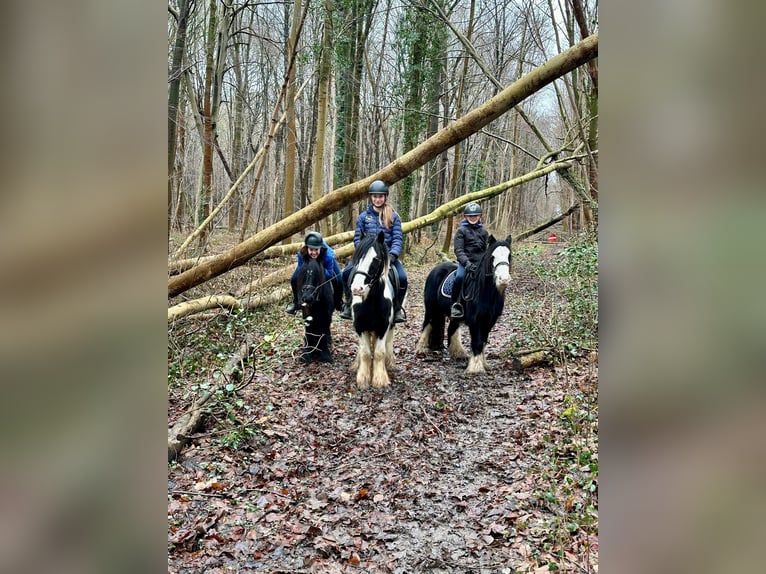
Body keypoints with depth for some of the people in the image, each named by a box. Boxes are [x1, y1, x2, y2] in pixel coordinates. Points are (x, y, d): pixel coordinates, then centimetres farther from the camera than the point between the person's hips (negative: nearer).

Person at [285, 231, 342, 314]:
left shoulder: (328, 255, -46)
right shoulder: (301, 254, -40)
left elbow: (330, 275, -36)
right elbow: (300, 270, -26)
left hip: (324, 264, -1)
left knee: (338, 281, -19)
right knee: (294, 280, -8)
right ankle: (296, 302, 22)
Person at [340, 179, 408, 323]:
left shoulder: (394, 216, 5)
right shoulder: (363, 216, 9)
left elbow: (398, 239, -3)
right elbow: (357, 238, 7)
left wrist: (392, 254, -20)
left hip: (387, 254, -1)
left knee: (402, 278, -25)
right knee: (346, 273, -19)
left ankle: (397, 309, -1)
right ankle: (349, 304, 3)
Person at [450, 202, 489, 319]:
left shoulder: (483, 231, 17)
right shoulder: (461, 231, 4)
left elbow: (488, 249, 19)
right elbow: (458, 250, -5)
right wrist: (466, 262, -20)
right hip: (465, 262, -4)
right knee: (460, 277, -32)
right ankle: (455, 305, -18)